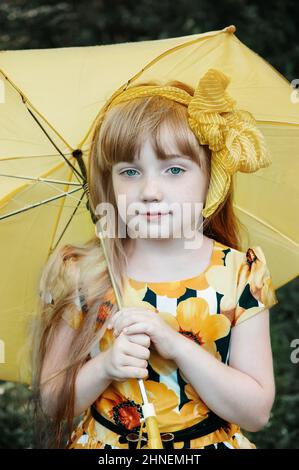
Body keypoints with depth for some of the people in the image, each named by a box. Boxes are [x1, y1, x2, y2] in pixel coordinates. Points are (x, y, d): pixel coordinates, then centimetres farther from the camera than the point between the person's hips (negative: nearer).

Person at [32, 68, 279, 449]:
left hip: (210, 443, 0)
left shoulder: (239, 274, -6)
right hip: (104, 444, 1)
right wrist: (104, 367, -20)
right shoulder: (81, 274, -7)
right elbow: (51, 405, -2)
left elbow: (256, 413, -9)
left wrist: (178, 346, -20)